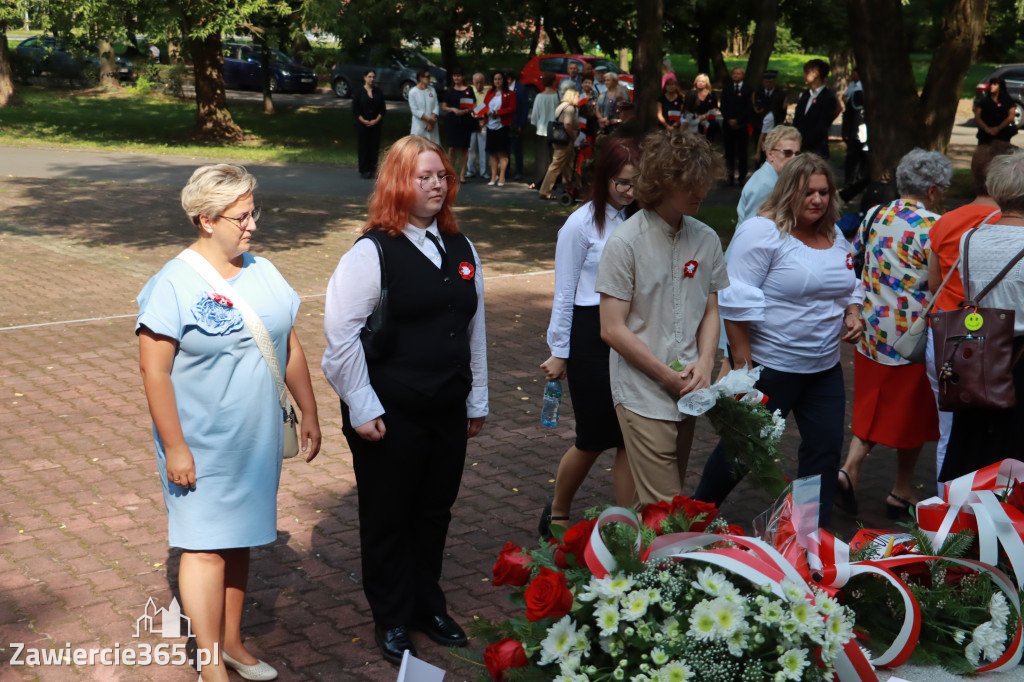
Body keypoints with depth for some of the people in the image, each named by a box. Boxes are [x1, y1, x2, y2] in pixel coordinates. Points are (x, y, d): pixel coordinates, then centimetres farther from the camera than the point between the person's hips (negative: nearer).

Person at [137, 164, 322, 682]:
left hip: (257, 440, 6)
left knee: (238, 540, 17)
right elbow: (154, 371, -16)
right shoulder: (174, 285, -15)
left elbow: (290, 348, 12)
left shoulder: (263, 273, 5)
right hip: (203, 445, -6)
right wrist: (174, 448, -17)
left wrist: (309, 414, 13)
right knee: (206, 547, 0)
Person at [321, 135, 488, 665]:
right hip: (391, 415, -5)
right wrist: (363, 408, -14)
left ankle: (428, 606, 38)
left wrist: (477, 400, 14)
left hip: (448, 411, 6)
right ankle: (391, 619, 29)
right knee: (388, 518, 10)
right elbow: (341, 333, -14)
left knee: (435, 512, 18)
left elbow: (475, 328, 13)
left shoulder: (461, 249, 7)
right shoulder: (372, 252, -12)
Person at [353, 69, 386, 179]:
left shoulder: (378, 92, 8)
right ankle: (364, 171, 4)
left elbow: (383, 109, 6)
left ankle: (373, 170, 7)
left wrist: (376, 120, -8)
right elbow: (355, 109, -2)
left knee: (374, 146, 1)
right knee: (363, 146, -1)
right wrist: (363, 120, -12)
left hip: (375, 124, 3)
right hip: (362, 124, -3)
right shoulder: (359, 91, 0)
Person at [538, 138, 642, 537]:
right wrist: (559, 352, -1)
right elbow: (564, 294, -2)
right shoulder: (582, 224, -7)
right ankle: (557, 515, 29)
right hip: (591, 335, -4)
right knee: (593, 440, 5)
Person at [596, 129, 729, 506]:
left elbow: (710, 311, 13)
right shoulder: (625, 242, -10)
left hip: (687, 392, 6)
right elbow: (612, 329, -11)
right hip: (643, 395, -5)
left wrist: (704, 365, -6)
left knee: (661, 499, 15)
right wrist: (669, 376, -13)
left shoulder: (706, 240, 5)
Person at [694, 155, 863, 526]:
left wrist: (852, 313, 2)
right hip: (770, 367, -7)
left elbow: (849, 287, 25)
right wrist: (742, 363, -20)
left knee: (826, 446, 8)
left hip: (825, 367, 7)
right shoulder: (762, 232, -15)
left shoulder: (835, 236, 10)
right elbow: (738, 301, -18)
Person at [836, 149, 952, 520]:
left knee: (873, 406, 16)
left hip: (871, 332, 6)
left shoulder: (875, 216, 5)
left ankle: (850, 468, -3)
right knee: (912, 415, 9)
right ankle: (902, 492, 20)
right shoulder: (933, 227, -15)